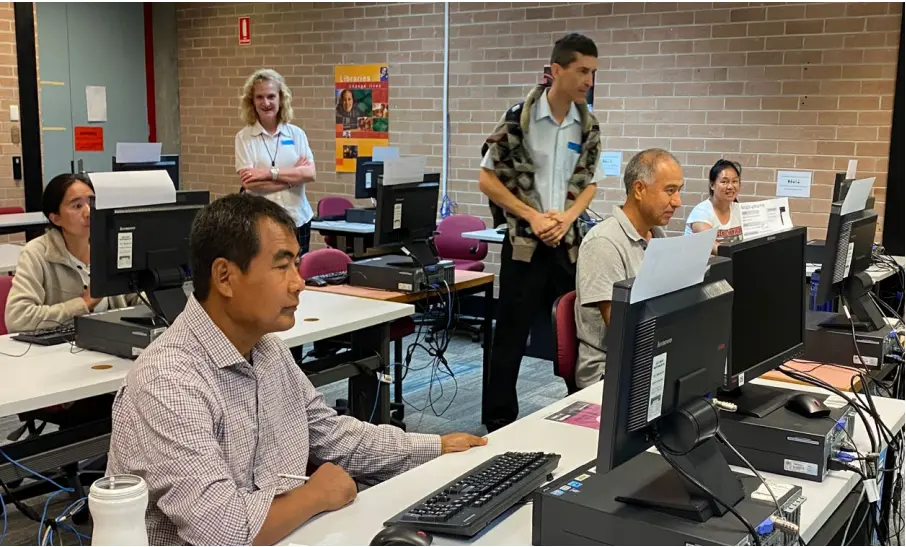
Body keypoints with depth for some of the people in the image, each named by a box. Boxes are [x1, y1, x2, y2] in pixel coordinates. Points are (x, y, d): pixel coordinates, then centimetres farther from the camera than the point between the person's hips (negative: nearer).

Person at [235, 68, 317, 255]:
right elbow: (249, 182, -10)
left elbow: (310, 174, -4)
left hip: (297, 220, 2)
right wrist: (293, 177, -8)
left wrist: (270, 172, -13)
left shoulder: (297, 134, 7)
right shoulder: (244, 137, 0)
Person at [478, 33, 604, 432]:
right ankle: (498, 422, 15)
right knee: (511, 335, 3)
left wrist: (567, 217, -7)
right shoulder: (518, 118, -10)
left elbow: (589, 183, 13)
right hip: (524, 243, -4)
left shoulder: (588, 126, 4)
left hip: (570, 242, 4)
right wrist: (532, 216, -13)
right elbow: (487, 179, -6)